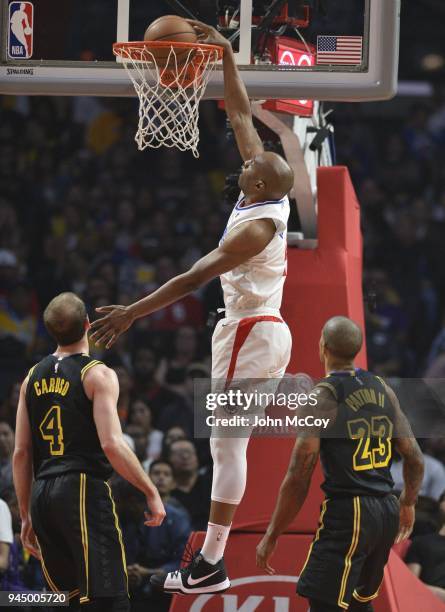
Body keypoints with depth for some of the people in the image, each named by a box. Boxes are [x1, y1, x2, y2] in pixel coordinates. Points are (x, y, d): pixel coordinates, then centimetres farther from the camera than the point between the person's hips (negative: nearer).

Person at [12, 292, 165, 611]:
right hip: (84, 489, -7)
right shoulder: (98, 375, -5)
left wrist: (26, 516, 19)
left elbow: (21, 453, 13)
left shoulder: (33, 378, 14)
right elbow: (112, 444, -15)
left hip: (41, 495, 7)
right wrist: (151, 492, -7)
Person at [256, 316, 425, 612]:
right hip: (387, 513, 7)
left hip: (347, 512, -7)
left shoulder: (322, 397, -11)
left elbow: (299, 476, -14)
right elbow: (416, 459, 14)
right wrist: (408, 503, 33)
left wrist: (271, 537, -7)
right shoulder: (383, 389, 9)